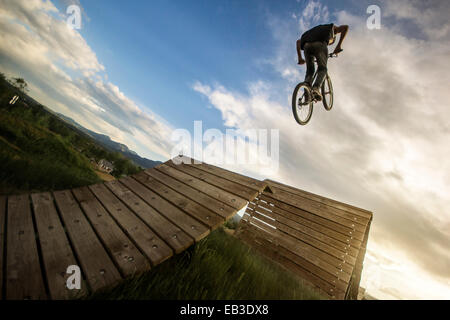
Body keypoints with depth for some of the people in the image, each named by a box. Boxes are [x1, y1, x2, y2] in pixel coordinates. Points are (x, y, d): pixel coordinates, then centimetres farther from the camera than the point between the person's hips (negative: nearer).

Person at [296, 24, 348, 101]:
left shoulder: (311, 32, 45)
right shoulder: (332, 28, 35)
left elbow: (298, 41, 33)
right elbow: (345, 27, 15)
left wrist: (300, 58, 25)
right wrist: (339, 45, 10)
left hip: (307, 45, 3)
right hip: (320, 45, -3)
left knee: (310, 70, 13)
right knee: (322, 69, 4)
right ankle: (316, 88, -23)